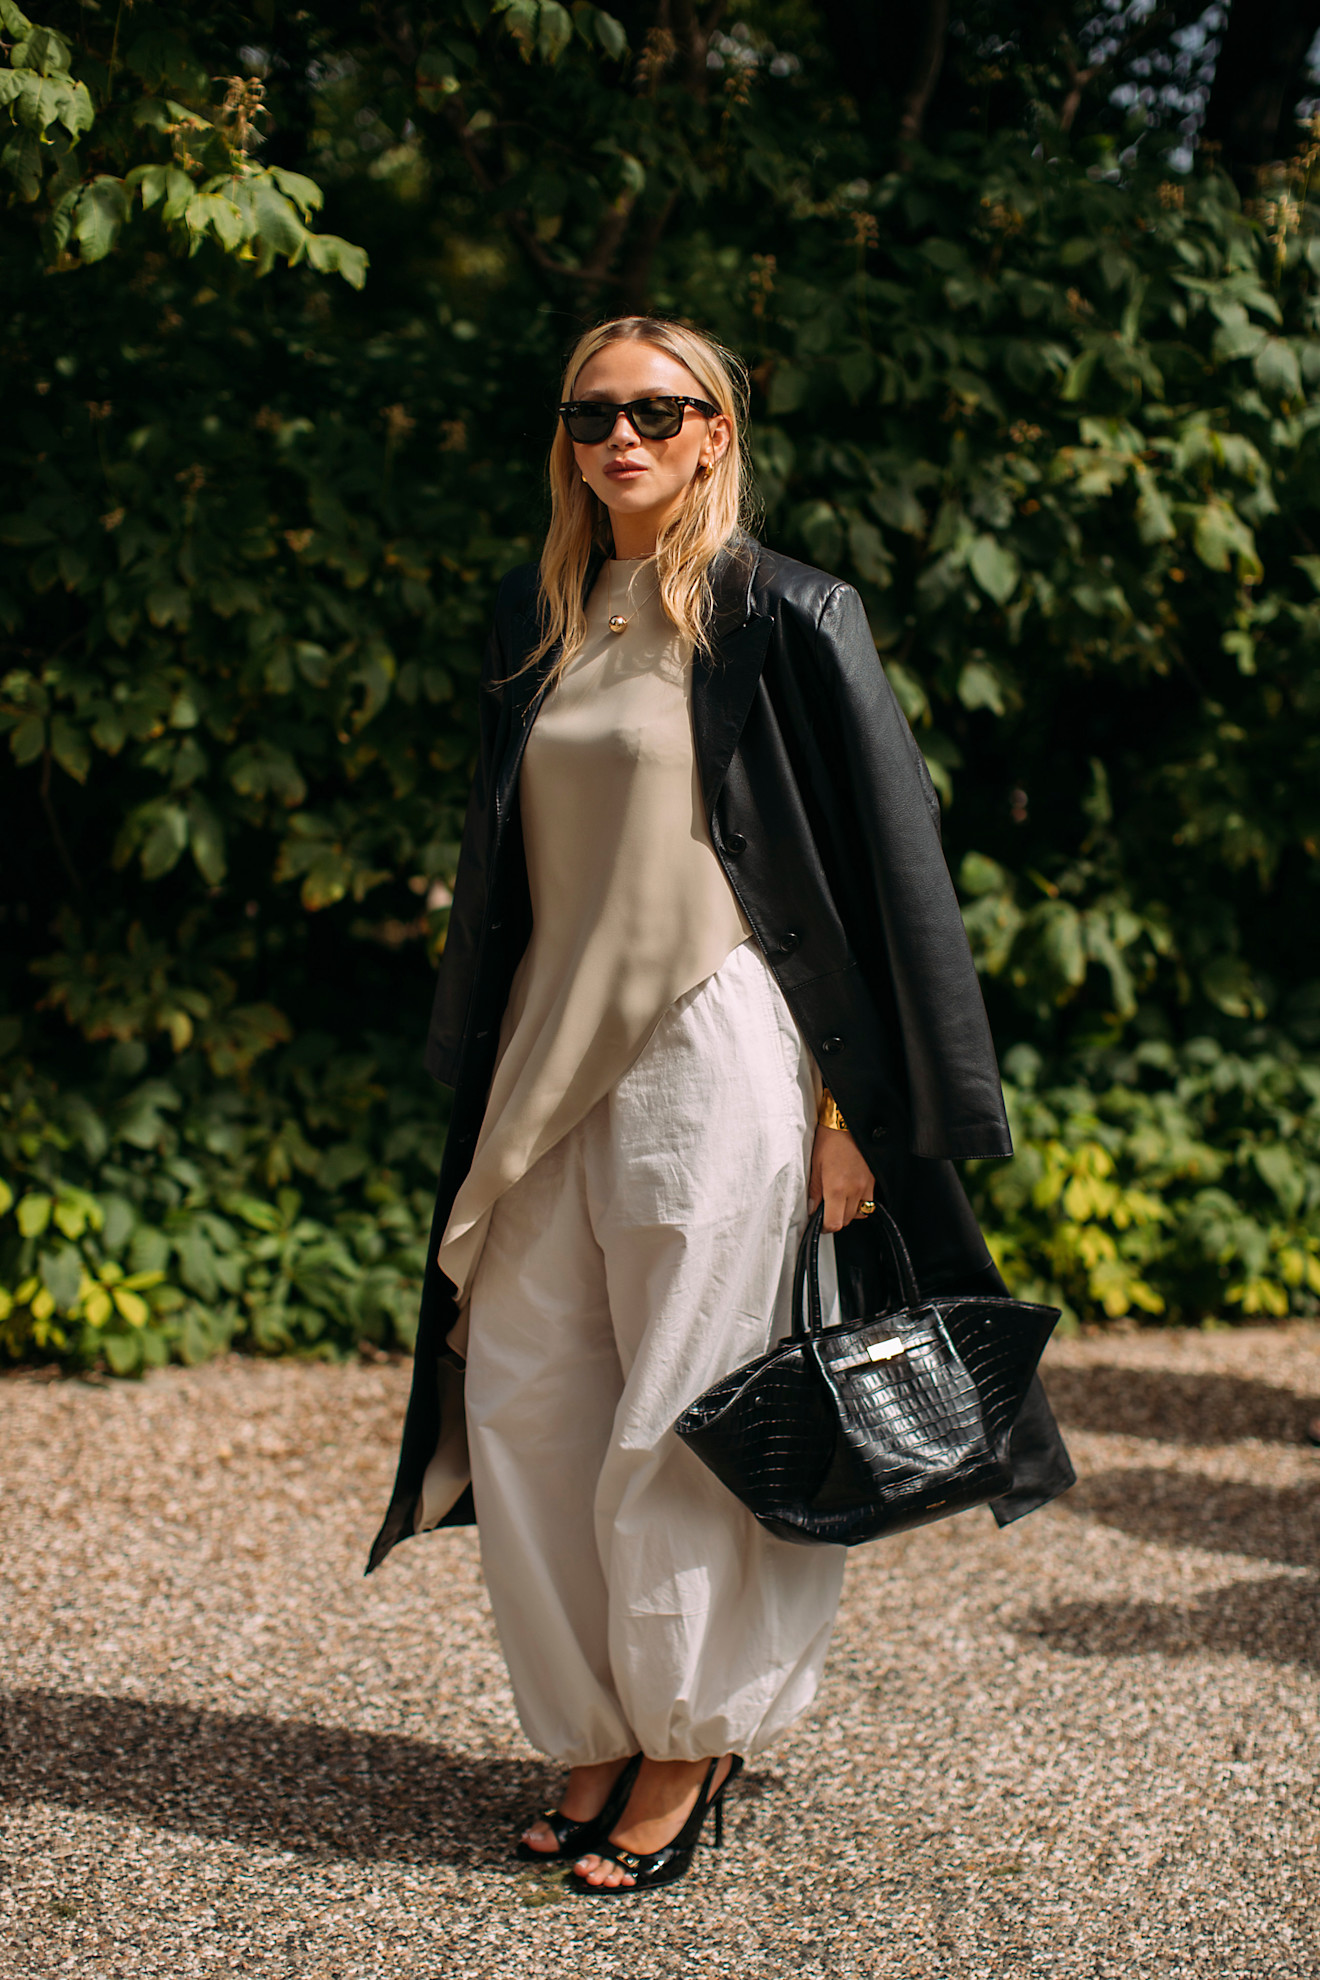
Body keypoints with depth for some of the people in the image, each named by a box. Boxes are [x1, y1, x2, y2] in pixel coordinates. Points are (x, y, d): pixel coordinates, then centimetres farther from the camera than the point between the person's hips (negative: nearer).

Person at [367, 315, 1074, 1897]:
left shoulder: (786, 619, -6)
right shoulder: (538, 619, 11)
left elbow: (886, 865, -7)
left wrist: (850, 1105, -11)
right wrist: (483, 1078, 17)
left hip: (711, 1055, -6)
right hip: (555, 1055, 6)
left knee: (680, 1417, 0)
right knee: (522, 1400, 6)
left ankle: (691, 1744, 18)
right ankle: (598, 1734, 20)